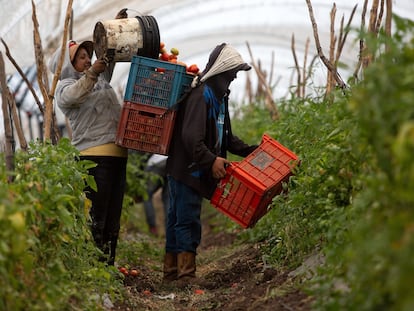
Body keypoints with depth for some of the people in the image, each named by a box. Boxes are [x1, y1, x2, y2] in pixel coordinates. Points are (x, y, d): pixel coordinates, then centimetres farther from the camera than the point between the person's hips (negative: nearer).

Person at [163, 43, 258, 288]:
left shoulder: (219, 97, 16)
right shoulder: (201, 96, -18)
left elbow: (224, 136, 23)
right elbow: (191, 137, -26)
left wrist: (249, 151, 15)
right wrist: (211, 160, -26)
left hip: (195, 171, 10)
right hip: (187, 169, -10)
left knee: (178, 219, 13)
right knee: (188, 221, -7)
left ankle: (171, 272, 19)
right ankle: (185, 274, -3)